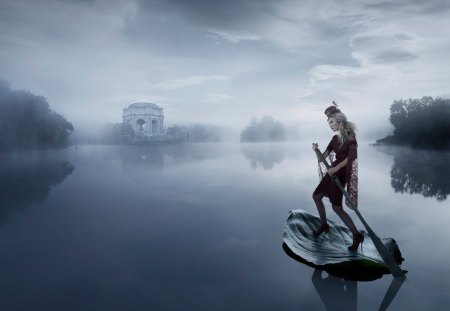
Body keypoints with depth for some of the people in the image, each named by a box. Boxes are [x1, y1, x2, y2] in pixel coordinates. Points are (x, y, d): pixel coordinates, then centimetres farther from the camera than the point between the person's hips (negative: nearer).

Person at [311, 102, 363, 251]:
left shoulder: (349, 136, -9)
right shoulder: (335, 138, 11)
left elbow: (351, 157, -18)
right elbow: (322, 157, 7)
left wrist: (336, 168, -26)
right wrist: (316, 150, -13)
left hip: (341, 173, -8)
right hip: (332, 171, 8)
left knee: (337, 207, -10)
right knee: (316, 196, 15)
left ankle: (357, 235, -2)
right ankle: (324, 225, 30)